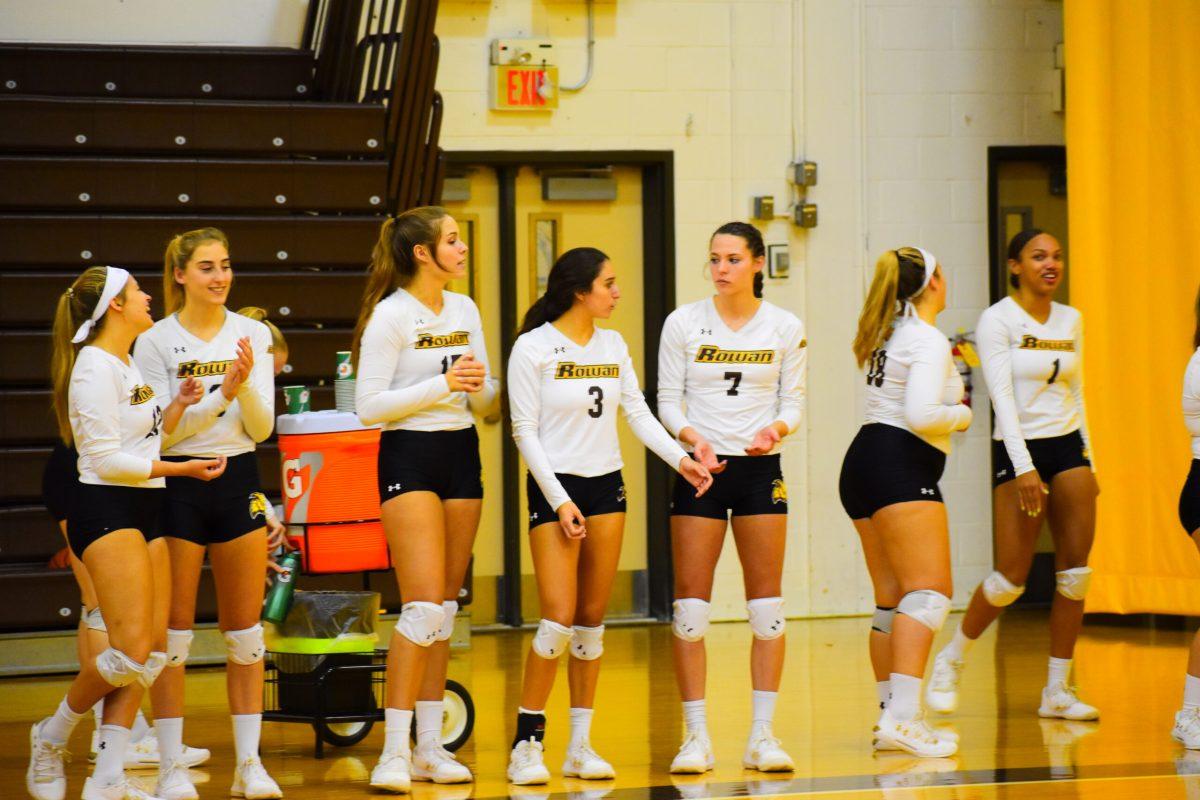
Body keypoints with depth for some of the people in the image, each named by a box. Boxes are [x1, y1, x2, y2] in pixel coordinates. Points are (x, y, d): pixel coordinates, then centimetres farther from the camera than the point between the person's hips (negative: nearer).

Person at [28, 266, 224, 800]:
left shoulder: (129, 365, 17)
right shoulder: (95, 367, -12)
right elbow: (107, 458, -17)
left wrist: (178, 406, 9)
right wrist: (181, 469, -17)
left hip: (144, 511, 10)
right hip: (104, 510, -10)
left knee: (153, 648, 1)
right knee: (132, 649, -16)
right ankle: (52, 737, 6)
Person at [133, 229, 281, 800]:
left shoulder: (252, 335, 4)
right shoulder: (155, 342, -3)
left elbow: (261, 427, 1)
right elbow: (160, 432, -10)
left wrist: (247, 386, -18)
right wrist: (222, 396, -20)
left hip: (238, 480, 3)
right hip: (177, 483, -3)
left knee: (244, 627, 5)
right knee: (174, 627, 0)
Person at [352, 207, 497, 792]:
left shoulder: (465, 310, 10)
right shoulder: (390, 315, -10)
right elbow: (368, 405, -14)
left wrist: (480, 384, -9)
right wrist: (441, 383, -19)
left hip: (461, 458, 7)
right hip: (409, 458, -7)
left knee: (446, 608, 7)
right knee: (424, 605, -15)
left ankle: (429, 745, 12)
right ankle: (394, 750, -13)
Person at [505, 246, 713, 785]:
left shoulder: (613, 346, 9)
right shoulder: (533, 348, -8)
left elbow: (638, 413, 11)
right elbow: (525, 432, -9)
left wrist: (680, 458, -3)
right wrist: (560, 501, -14)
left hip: (606, 486, 6)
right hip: (554, 487, -6)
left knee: (593, 618, 5)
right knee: (559, 618, -13)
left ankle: (580, 745, 10)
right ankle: (526, 744, -4)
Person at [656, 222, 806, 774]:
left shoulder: (786, 328, 2)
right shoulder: (683, 323, 0)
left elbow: (793, 401, 5)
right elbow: (668, 399, 2)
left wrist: (776, 429, -16)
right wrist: (692, 436, -16)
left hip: (760, 469, 1)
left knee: (766, 604, 1)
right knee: (691, 604, -4)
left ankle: (762, 734, 7)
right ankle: (696, 736, 2)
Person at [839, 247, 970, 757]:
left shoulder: (891, 333, 17)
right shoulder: (929, 341, -10)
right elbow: (921, 414, -21)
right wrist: (963, 415, -2)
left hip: (864, 466, 10)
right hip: (901, 470, -10)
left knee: (892, 598, 12)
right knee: (929, 591, -15)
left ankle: (890, 716, 13)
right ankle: (903, 717, -26)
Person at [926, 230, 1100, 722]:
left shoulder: (1071, 321, 10)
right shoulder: (997, 321, -8)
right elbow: (1002, 396, -15)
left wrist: (1088, 462, 15)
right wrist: (1023, 467, -22)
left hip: (1069, 448, 6)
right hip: (1019, 449, -6)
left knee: (1075, 573, -2)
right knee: (1011, 578, -8)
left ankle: (1057, 691, 5)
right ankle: (951, 660, 15)